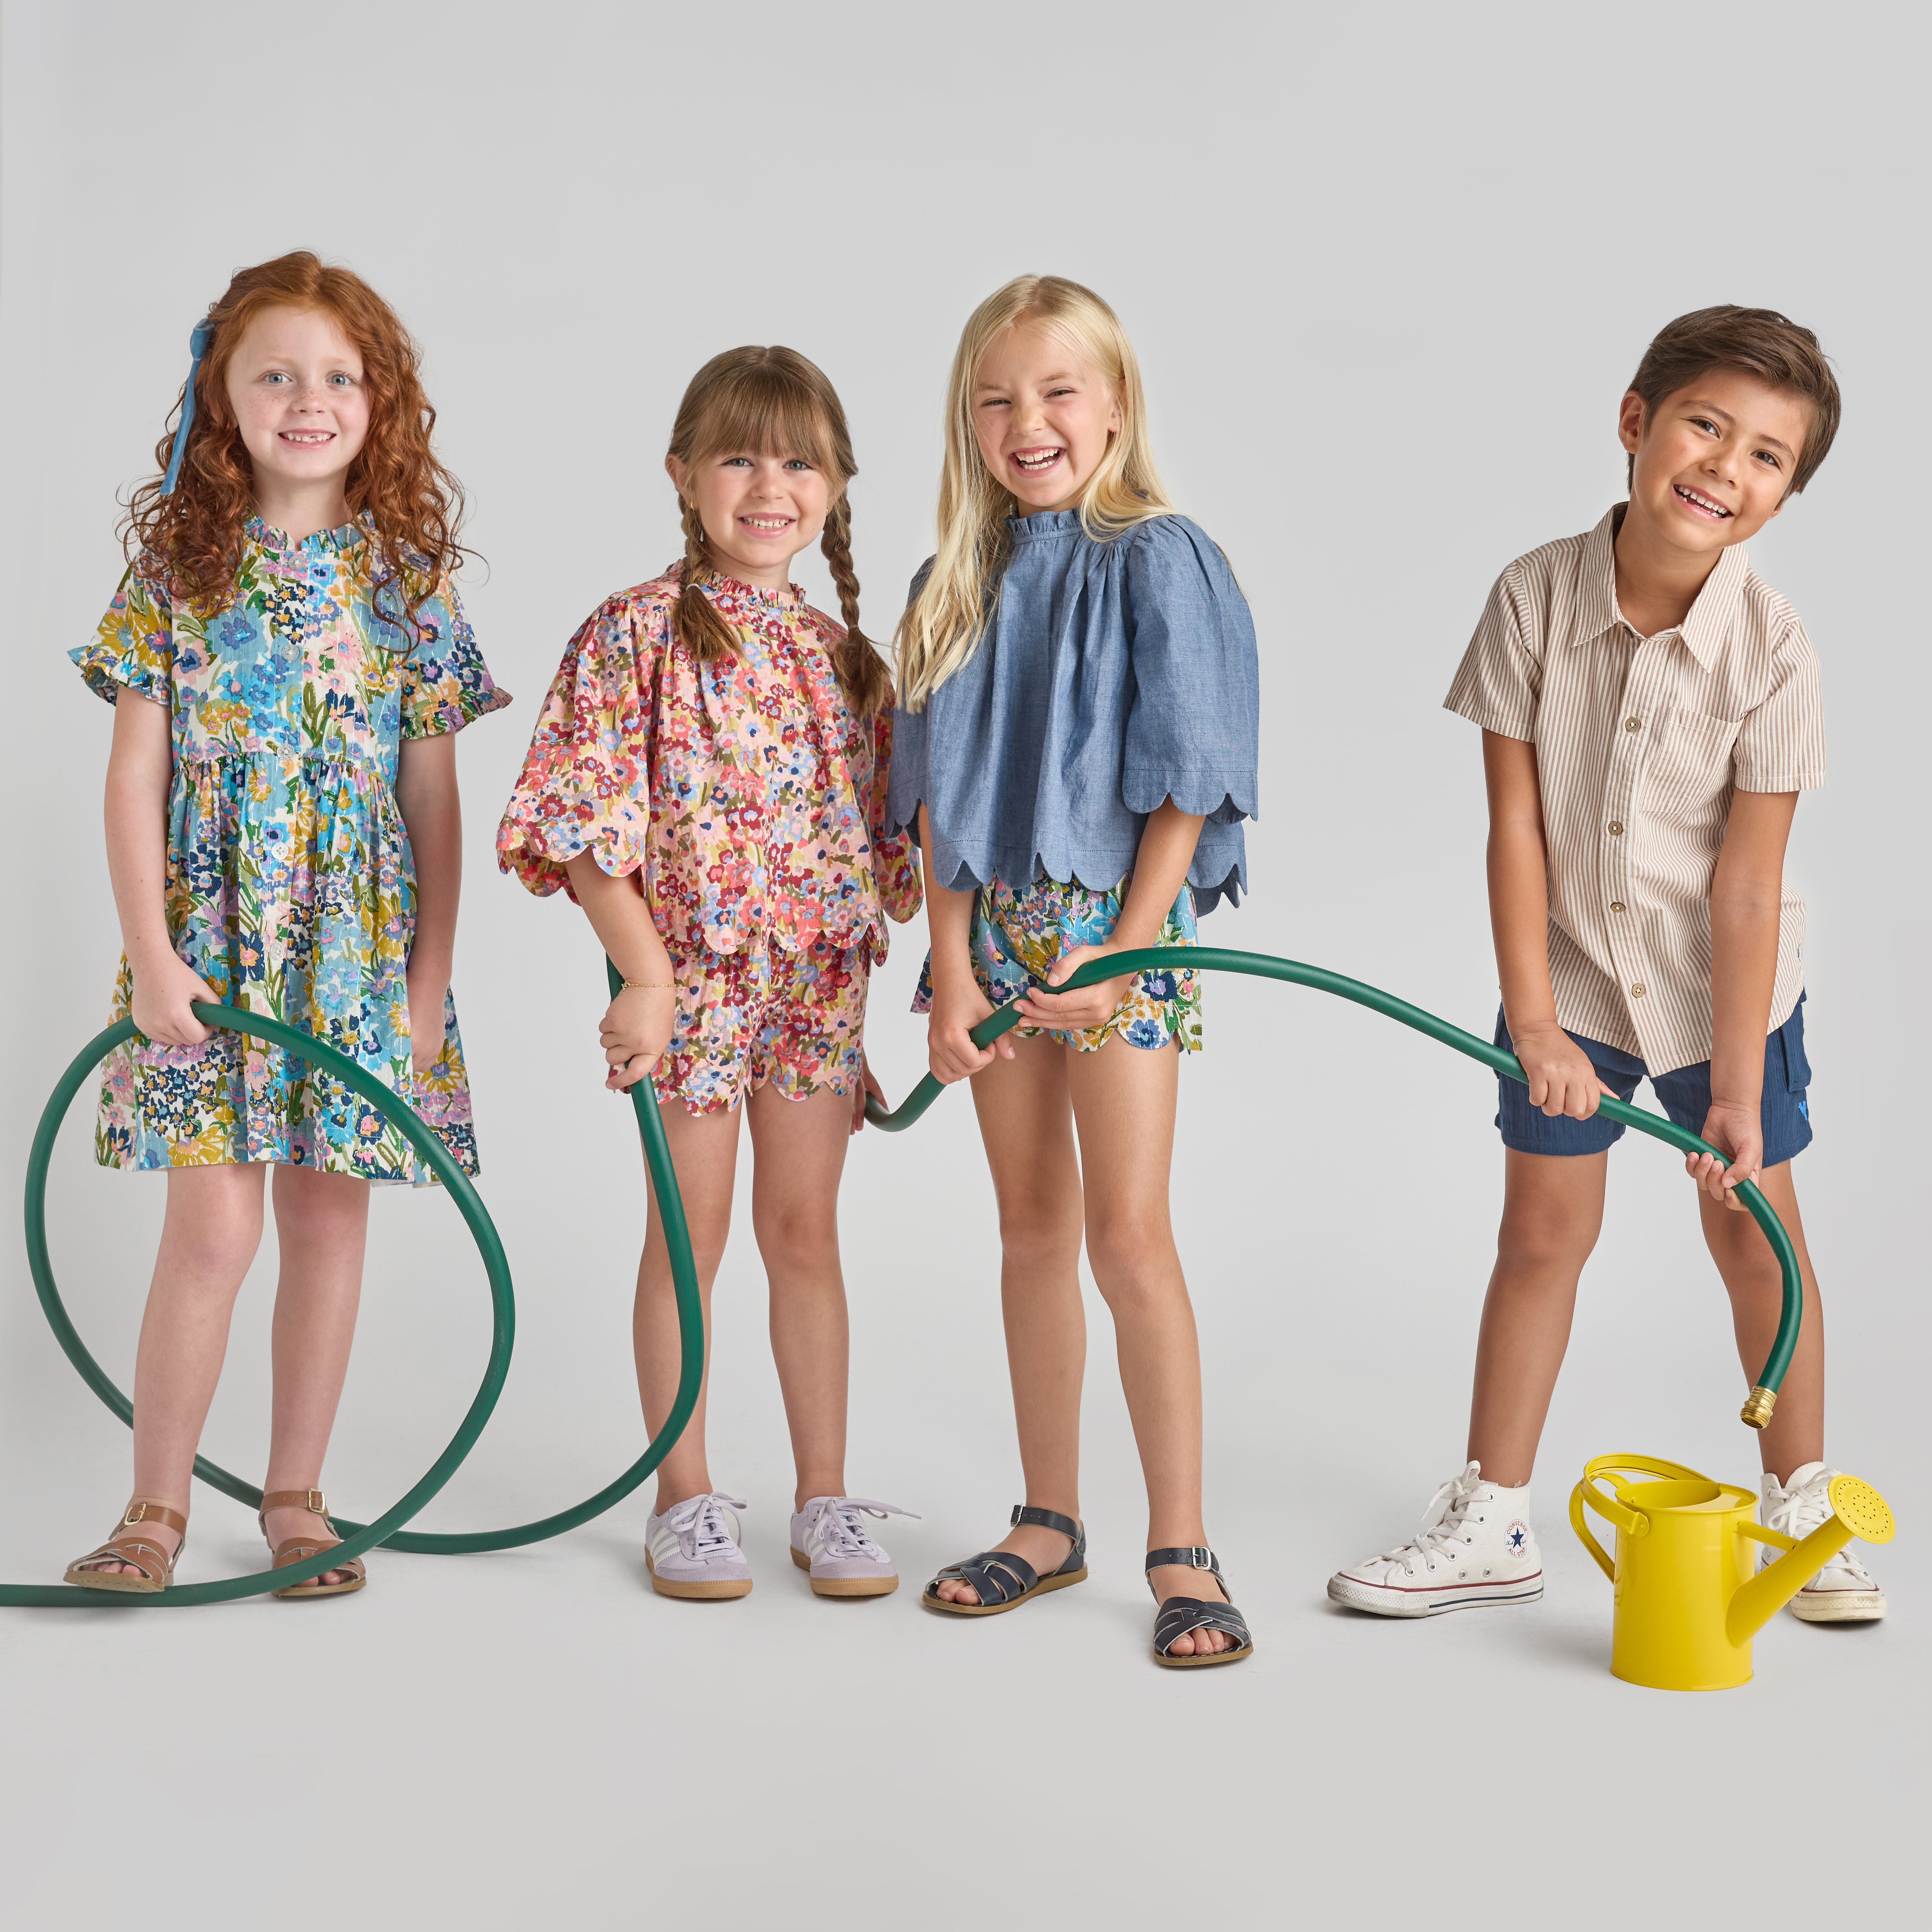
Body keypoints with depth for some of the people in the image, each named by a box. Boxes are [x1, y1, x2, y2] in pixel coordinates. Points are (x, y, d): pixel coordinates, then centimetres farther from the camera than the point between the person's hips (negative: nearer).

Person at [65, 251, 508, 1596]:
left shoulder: (407, 578, 3)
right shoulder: (178, 567, 1)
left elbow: (434, 794, 4)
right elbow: (137, 771, -1)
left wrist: (433, 976, -1)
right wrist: (151, 951, -9)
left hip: (365, 944, 2)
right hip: (210, 940, -2)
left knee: (330, 1217, 7)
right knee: (216, 1226, -6)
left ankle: (296, 1496, 20)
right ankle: (158, 1509, 8)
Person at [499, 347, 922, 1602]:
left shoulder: (844, 654, 9)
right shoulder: (641, 633, -7)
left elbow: (885, 833, 14)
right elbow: (589, 825, -11)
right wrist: (644, 974, -18)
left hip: (823, 978, 4)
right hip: (691, 970, -4)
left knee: (807, 1229, 11)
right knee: (693, 1233, 5)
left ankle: (826, 1497, 19)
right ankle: (686, 1500, 18)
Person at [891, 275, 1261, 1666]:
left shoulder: (1160, 562, -6)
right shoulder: (963, 581, 8)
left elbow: (1185, 781, -9)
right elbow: (939, 789, 6)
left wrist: (1126, 949, -15)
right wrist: (951, 963, -3)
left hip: (1119, 923, -5)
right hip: (994, 926, 5)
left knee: (1130, 1235, -7)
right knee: (1034, 1228, 11)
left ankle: (1182, 1552, 2)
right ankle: (1050, 1524, 22)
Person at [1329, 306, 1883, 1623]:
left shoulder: (1773, 649, -20)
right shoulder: (1537, 596, -17)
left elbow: (1747, 881, -18)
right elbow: (1515, 820, -13)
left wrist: (1736, 1089, -17)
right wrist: (1532, 1016, -15)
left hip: (1722, 984, -1)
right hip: (1570, 976, 1)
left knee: (1754, 1223, 8)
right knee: (1542, 1230, 5)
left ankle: (1803, 1503, 26)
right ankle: (1493, 1524, 16)